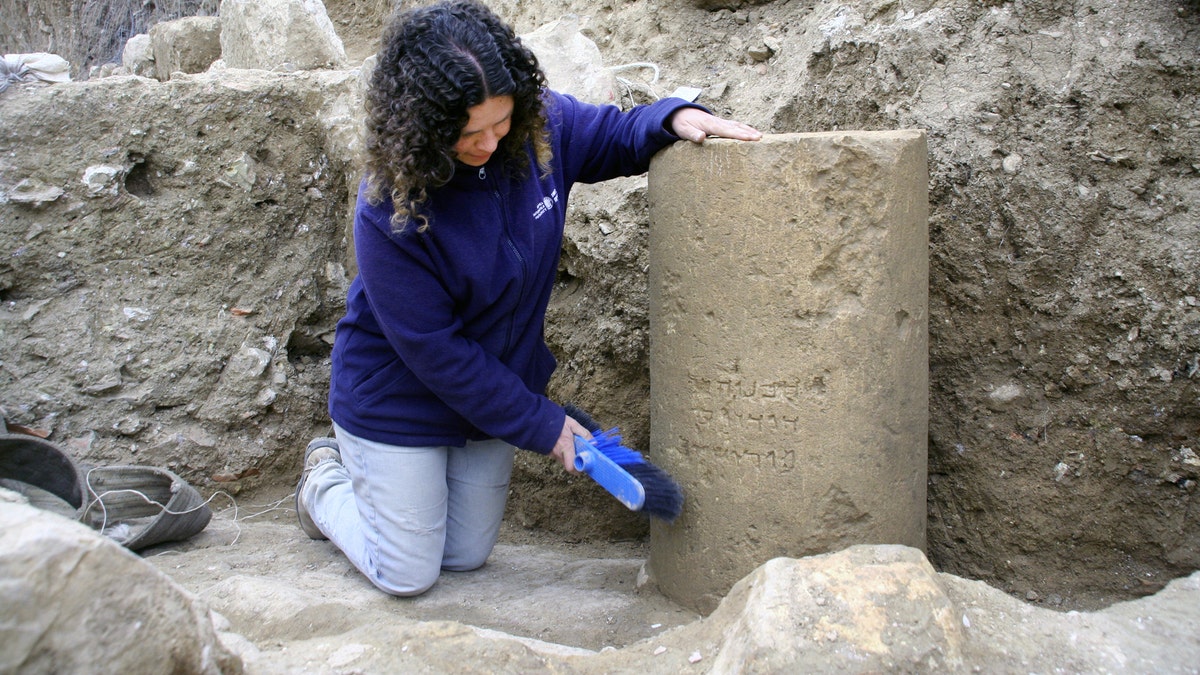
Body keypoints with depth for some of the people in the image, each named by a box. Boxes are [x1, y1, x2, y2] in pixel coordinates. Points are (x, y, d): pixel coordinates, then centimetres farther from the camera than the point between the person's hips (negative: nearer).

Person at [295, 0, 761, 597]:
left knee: (466, 557, 18)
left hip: (494, 389, 6)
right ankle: (325, 484, 34)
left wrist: (675, 117, -20)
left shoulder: (540, 126, -17)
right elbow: (435, 350, -24)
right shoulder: (390, 211, -31)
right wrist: (541, 425, -18)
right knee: (409, 575, 7)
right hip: (399, 406, -5)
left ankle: (357, 464, 42)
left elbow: (615, 134, 4)